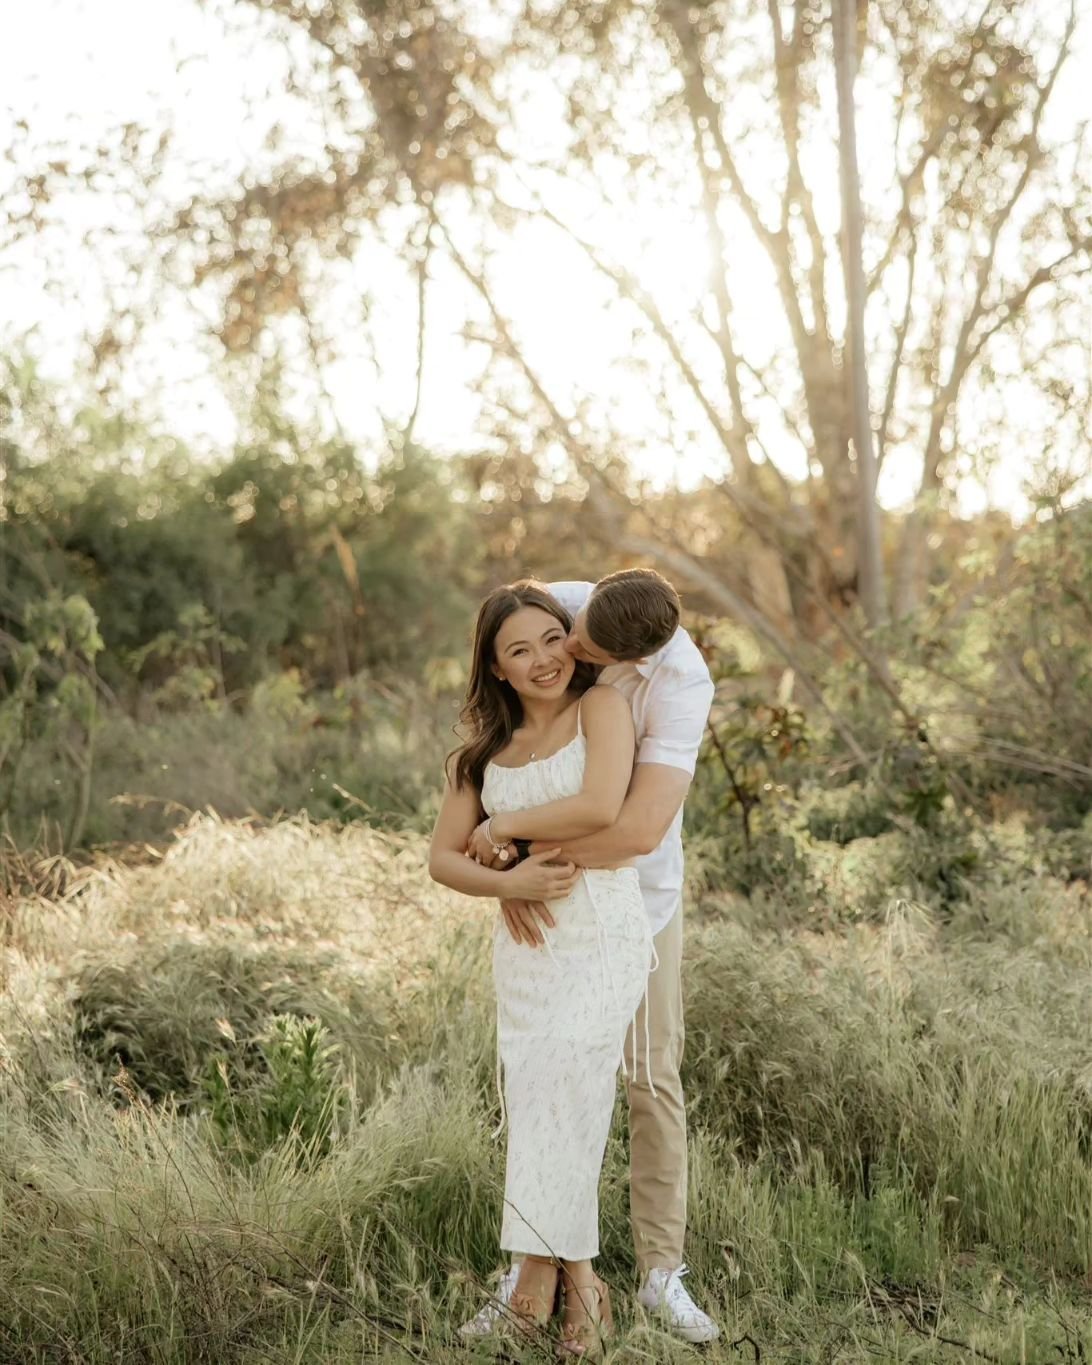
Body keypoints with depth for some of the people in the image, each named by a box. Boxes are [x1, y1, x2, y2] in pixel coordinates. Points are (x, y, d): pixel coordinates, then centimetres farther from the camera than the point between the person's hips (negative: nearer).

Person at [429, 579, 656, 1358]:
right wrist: (509, 881, -10)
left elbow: (601, 807, -18)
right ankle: (577, 1277, 3)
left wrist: (502, 828, -6)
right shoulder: (484, 748, 14)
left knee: (562, 1085, -19)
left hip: (604, 934, -5)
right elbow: (443, 858, 10)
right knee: (534, 1105, -3)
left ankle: (541, 1264, -11)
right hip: (524, 943, 5)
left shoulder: (602, 706, -1)